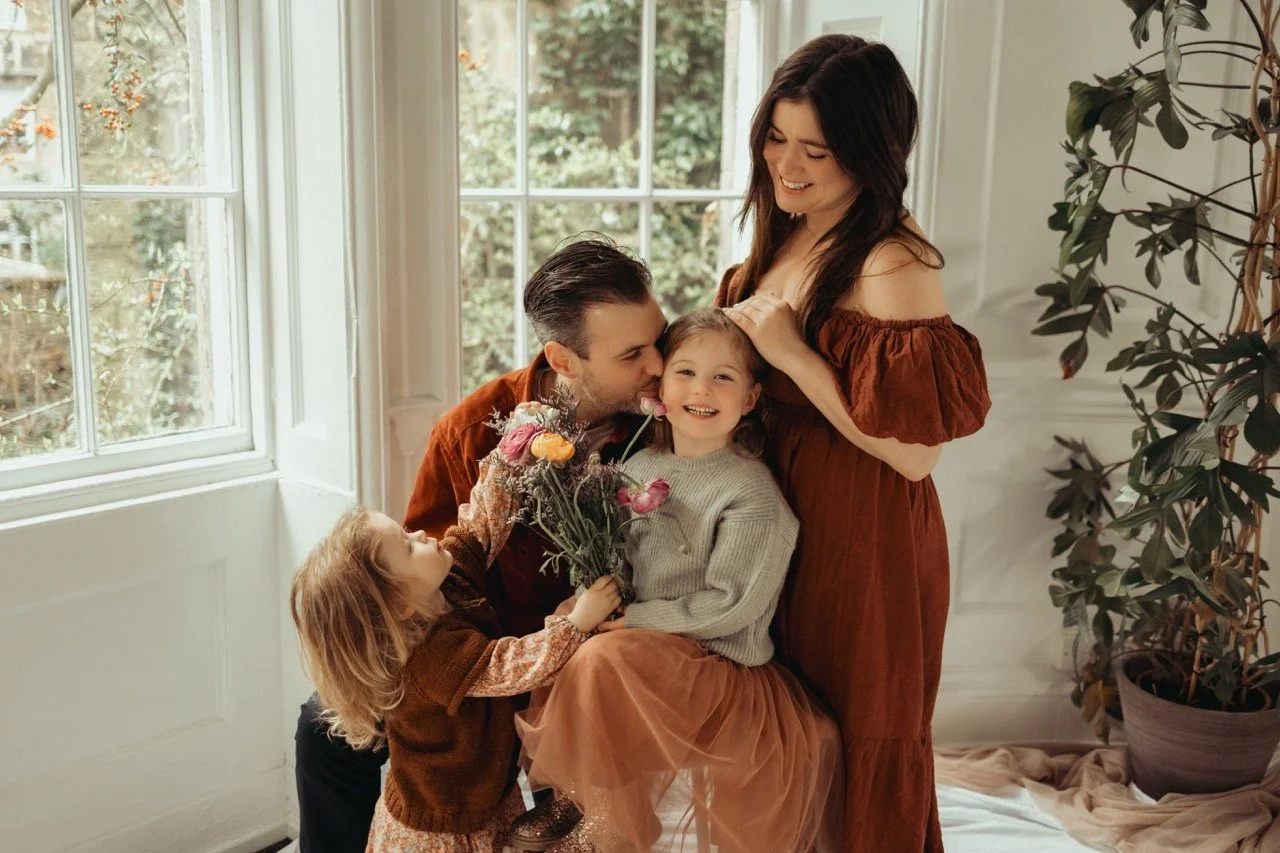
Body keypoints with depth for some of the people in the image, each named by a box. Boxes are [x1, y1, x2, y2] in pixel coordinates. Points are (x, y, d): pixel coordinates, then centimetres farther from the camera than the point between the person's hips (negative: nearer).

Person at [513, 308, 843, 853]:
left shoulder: (752, 491, -13)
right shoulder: (638, 467, 6)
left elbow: (729, 607, -17)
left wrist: (629, 620, -16)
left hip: (720, 667, -7)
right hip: (648, 661, 7)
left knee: (604, 659, -29)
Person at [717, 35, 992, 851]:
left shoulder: (893, 263, -21)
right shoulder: (789, 233, 4)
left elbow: (915, 453, -24)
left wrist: (792, 354, -24)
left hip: (865, 536, -8)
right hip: (782, 513, 8)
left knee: (859, 742, 11)